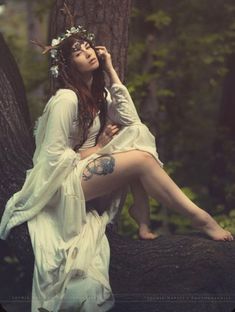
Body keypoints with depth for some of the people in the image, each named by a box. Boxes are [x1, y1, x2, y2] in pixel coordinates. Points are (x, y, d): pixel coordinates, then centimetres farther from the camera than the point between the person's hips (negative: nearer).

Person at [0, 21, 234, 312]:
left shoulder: (99, 92, 10)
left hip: (87, 167, 9)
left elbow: (131, 121, -6)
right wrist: (97, 149, -10)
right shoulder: (66, 98, -17)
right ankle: (200, 218, -20)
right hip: (61, 181, -9)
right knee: (140, 159, -26)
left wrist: (111, 71, -4)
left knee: (138, 134, -12)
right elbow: (54, 156, -19)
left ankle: (142, 216, -16)